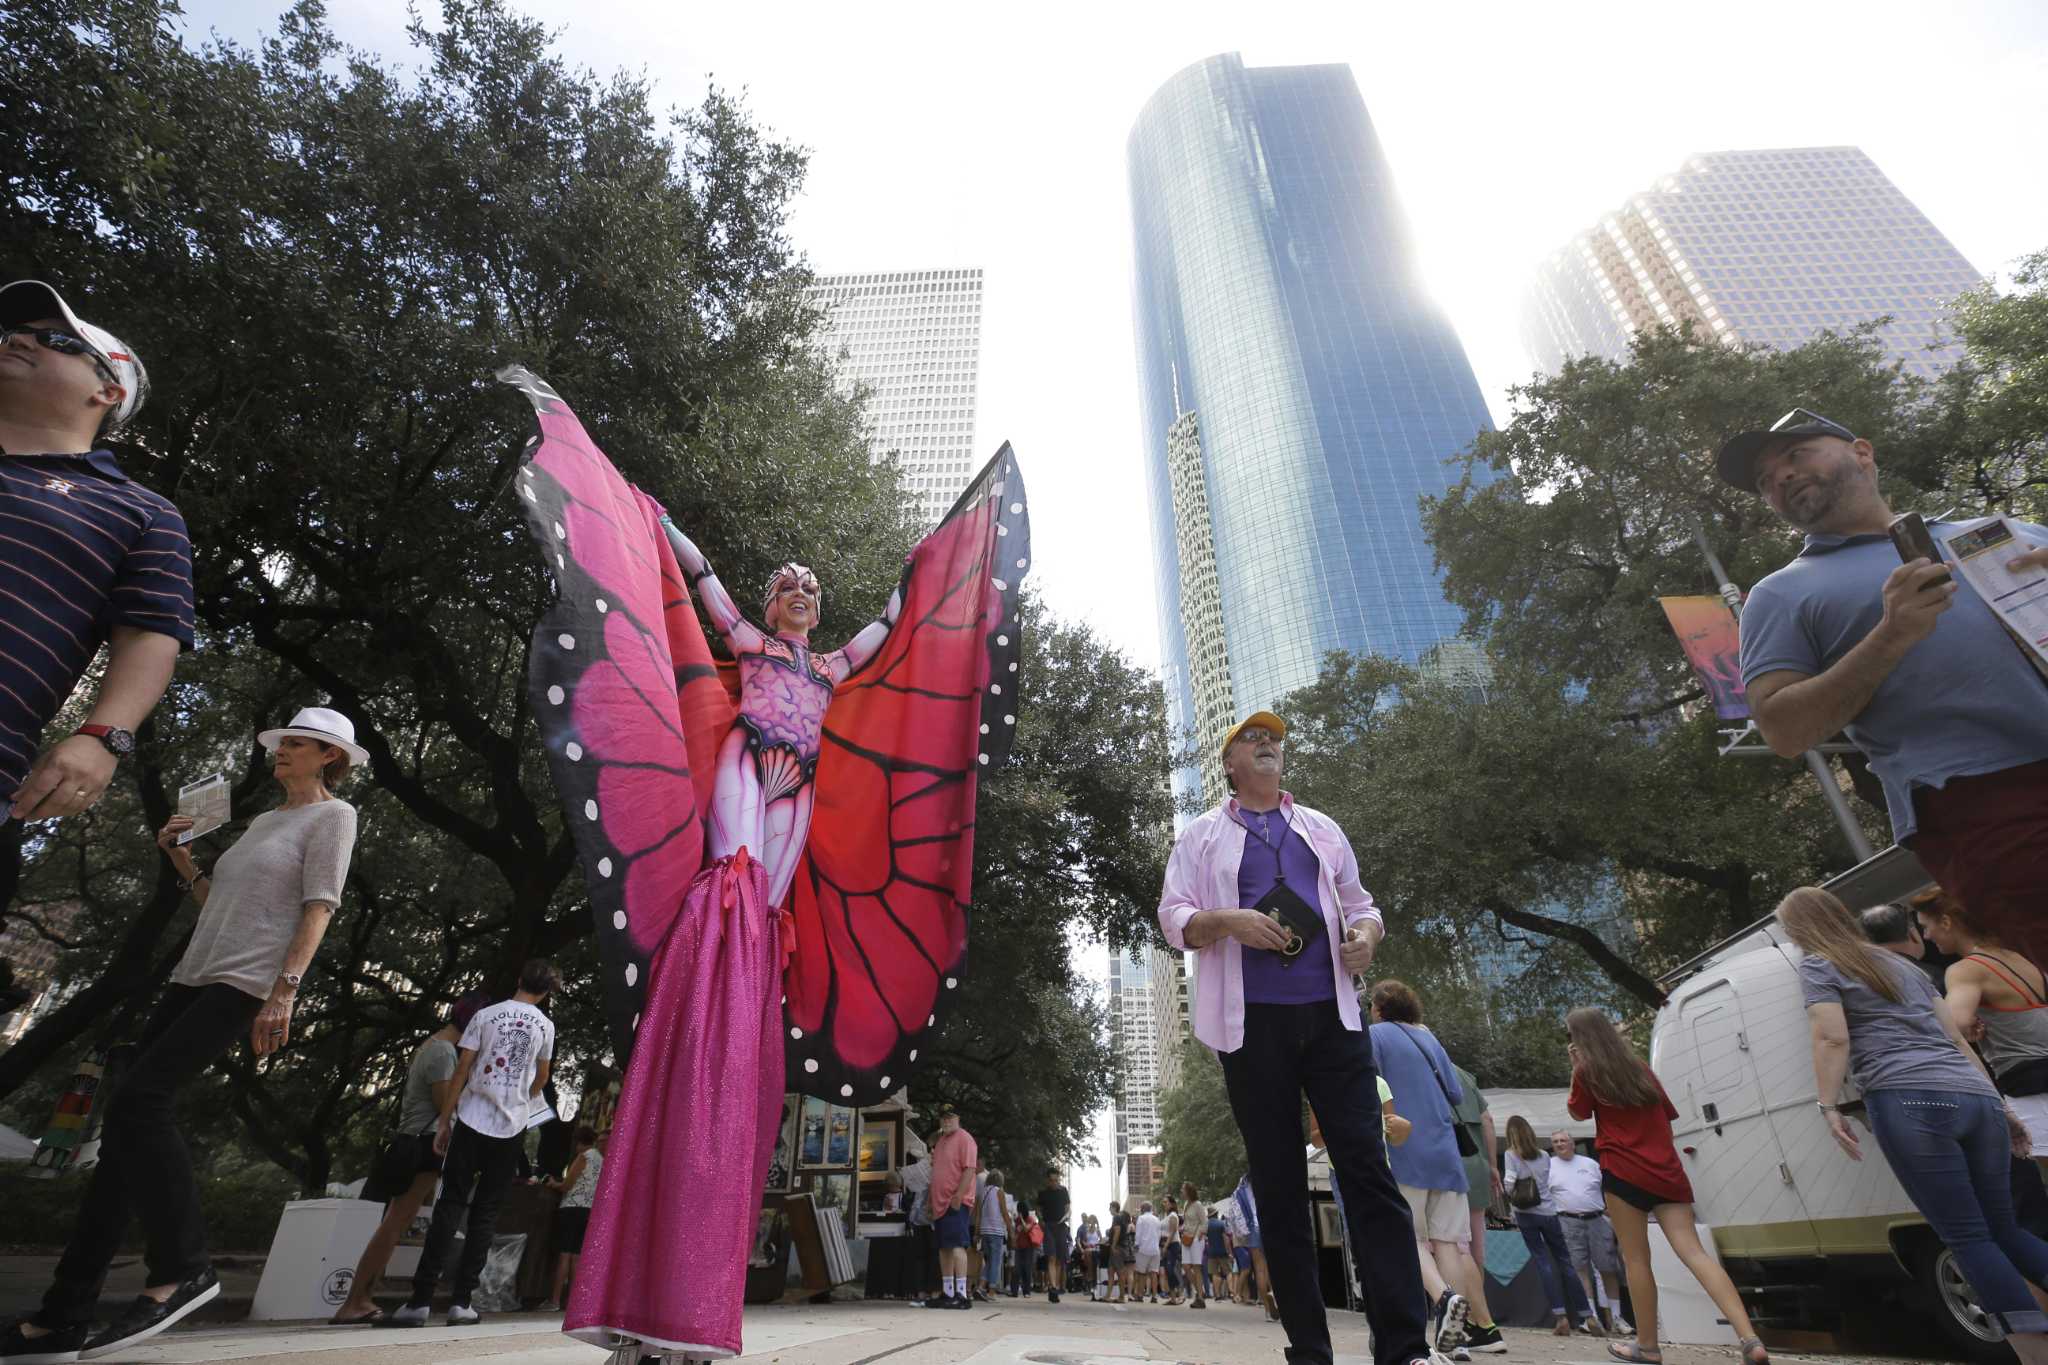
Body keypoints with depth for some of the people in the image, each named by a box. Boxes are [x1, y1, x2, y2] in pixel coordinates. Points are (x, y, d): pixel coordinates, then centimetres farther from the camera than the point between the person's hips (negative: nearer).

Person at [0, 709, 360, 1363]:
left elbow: (318, 908, -13)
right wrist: (181, 858, 16)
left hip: (248, 982, -9)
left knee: (137, 1100, -20)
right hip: (194, 974, 9)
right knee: (126, 1120, 3)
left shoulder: (332, 815, -4)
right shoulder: (263, 821, 21)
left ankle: (184, 1267, -10)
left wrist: (285, 991, -21)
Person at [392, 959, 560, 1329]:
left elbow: (461, 1070, -3)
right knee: (485, 1213, 8)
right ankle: (460, 1300, 7)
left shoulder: (486, 1015, 0)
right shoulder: (545, 1025, 4)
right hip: (511, 1128, 0)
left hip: (471, 1121, 0)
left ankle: (421, 1299, 2)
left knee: (450, 1205, 5)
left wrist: (444, 1121, 4)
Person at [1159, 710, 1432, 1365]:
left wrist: (1367, 933, -3)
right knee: (1279, 1185, 4)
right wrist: (1228, 921, -17)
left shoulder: (1321, 828, 19)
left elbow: (1359, 904, 21)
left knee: (1368, 1171, -4)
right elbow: (1173, 918, 3)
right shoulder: (1202, 835, 9)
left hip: (1330, 1016, 2)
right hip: (1253, 1023, -2)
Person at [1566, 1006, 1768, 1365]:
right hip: (1666, 1172, 6)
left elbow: (1577, 1113, 13)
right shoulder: (1641, 1068, 16)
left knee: (1636, 1259, 2)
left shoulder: (1587, 1072, -2)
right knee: (1694, 1252, -3)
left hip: (1624, 1173, -6)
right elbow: (1667, 1116, 23)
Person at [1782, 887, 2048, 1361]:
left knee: (1967, 1239, -2)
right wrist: (1999, 1104, 28)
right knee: (2001, 1231, 15)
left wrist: (1829, 1106, -5)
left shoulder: (1817, 965, 5)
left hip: (1910, 1102, -8)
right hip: (1977, 1098, 8)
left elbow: (1834, 1039, -8)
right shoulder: (1900, 965, 27)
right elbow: (1956, 1039, 26)